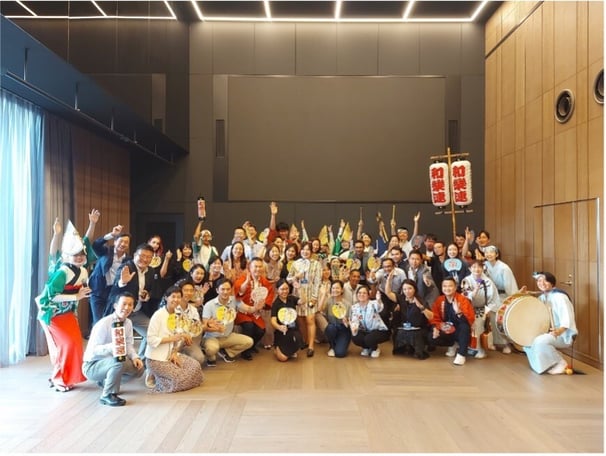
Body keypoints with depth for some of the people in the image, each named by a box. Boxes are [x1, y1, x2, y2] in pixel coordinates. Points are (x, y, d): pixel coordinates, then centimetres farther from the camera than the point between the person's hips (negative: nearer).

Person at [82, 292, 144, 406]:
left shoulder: (128, 323, -1)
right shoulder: (104, 323, -25)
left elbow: (129, 345, 0)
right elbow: (92, 349, -28)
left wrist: (135, 357, -20)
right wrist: (110, 347, -46)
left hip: (108, 363, 8)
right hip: (93, 365, -8)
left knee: (138, 369, -4)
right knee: (119, 361, -35)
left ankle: (106, 381, 17)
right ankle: (107, 395, -14)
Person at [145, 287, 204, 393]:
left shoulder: (177, 314, 5)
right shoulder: (158, 315, -17)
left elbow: (177, 337, 9)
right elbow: (151, 340, -21)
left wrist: (175, 353, -7)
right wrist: (172, 338, -26)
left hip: (170, 354, 8)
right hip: (156, 359, -8)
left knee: (195, 366, -4)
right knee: (181, 377, -19)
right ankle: (154, 377, 6)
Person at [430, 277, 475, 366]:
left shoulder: (463, 300, -14)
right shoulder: (439, 300, -1)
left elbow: (470, 320, -23)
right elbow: (435, 317, 5)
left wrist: (458, 312, -40)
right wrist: (436, 328, -14)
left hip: (460, 332, -4)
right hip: (446, 331, 5)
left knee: (464, 326, -37)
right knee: (432, 338, -21)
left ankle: (461, 354, -23)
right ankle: (452, 345, 11)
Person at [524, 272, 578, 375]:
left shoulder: (559, 296, -18)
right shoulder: (542, 297, 9)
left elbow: (567, 317, -28)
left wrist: (560, 330, -48)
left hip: (564, 334, -9)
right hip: (550, 332, 9)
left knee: (540, 341, -31)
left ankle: (561, 364, -12)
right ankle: (544, 364, 8)